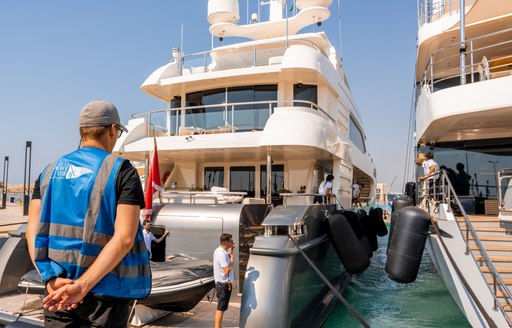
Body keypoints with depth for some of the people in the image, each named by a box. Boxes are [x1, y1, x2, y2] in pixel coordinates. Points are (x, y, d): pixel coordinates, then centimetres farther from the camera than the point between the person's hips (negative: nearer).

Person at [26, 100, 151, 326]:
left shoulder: (49, 172, 8)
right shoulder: (122, 171, -8)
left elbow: (33, 231, -2)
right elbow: (124, 238, -19)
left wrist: (52, 279, -10)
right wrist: (83, 285, -19)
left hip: (57, 291, 5)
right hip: (104, 291, -4)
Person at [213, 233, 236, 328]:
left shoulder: (218, 251, 6)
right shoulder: (222, 254, -25)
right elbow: (227, 271, -27)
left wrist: (231, 250, 12)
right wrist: (232, 261, -13)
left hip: (220, 283, 10)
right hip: (224, 284, -10)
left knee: (221, 307, 19)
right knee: (221, 308, -1)